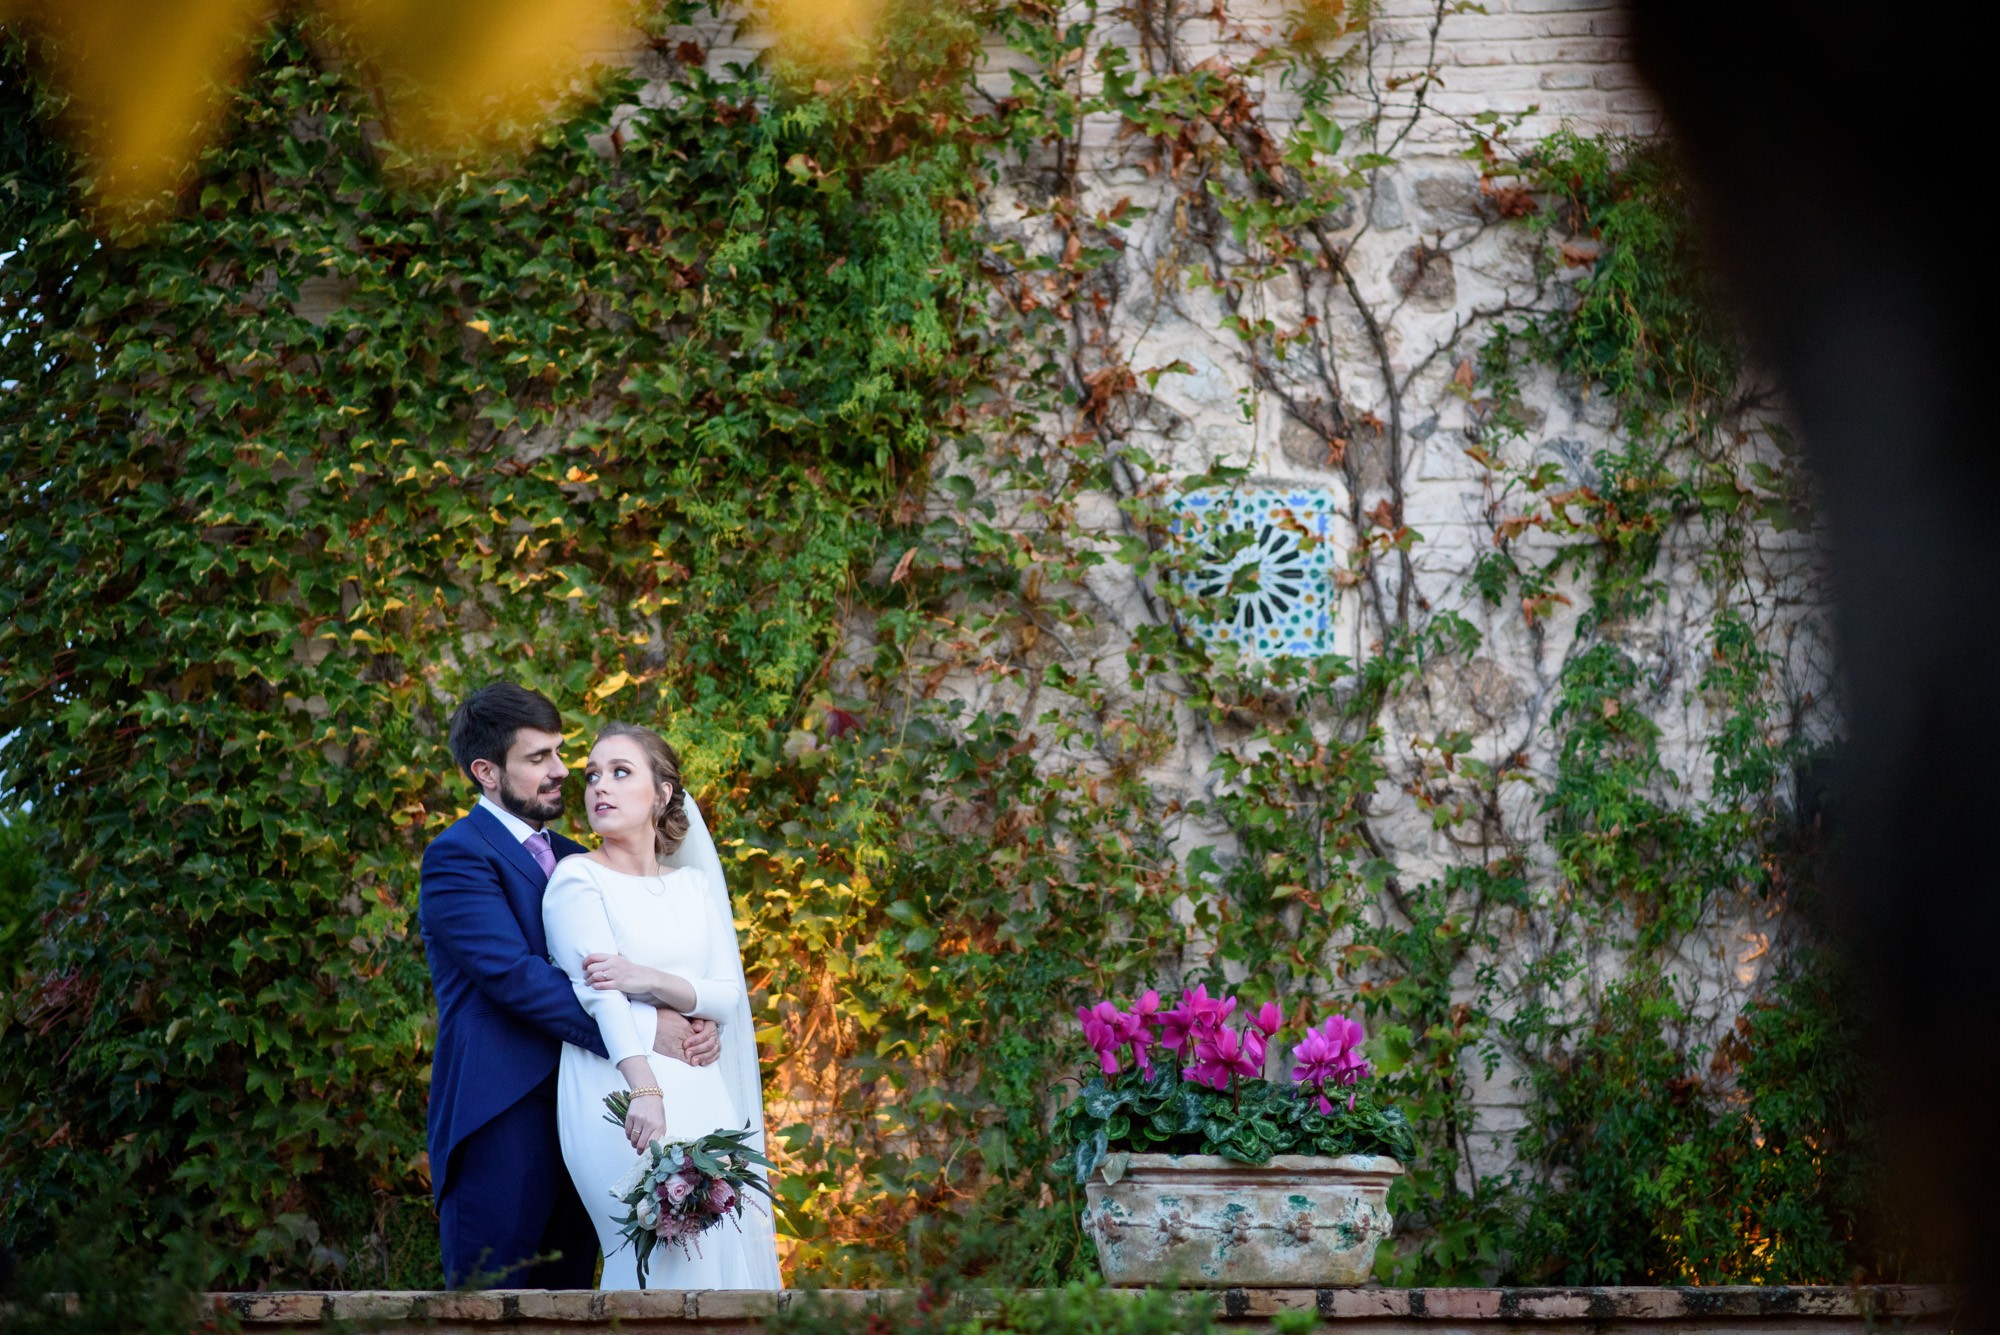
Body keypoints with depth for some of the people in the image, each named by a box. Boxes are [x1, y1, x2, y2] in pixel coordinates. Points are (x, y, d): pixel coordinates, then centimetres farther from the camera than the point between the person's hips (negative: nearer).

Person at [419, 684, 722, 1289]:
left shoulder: (573, 859, 19)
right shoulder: (456, 856, -7)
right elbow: (514, 975, -19)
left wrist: (695, 1020, -7)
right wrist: (640, 1026, -22)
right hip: (501, 1120, -8)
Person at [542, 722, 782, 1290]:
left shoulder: (694, 884, 15)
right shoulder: (577, 877, -1)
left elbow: (727, 994, 5)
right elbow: (599, 993, -15)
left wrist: (650, 981, -15)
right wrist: (645, 1088, -30)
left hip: (701, 1092, 5)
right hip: (619, 1093, -5)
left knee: (735, 1239, -2)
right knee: (672, 1252, -14)